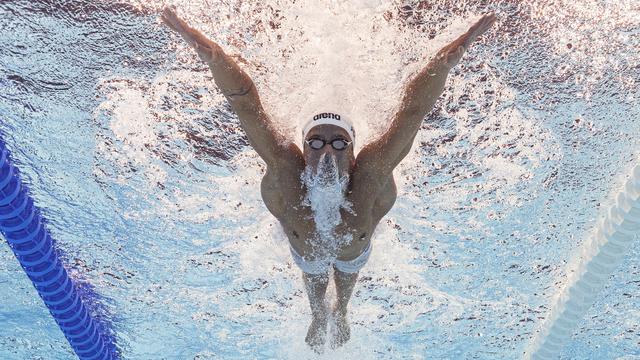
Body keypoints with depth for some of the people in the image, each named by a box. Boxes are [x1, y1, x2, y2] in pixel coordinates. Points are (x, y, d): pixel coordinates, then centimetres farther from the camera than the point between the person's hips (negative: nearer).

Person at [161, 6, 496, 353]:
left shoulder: (370, 174, -49)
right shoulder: (285, 167, -48)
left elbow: (414, 108, -50)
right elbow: (244, 101, -50)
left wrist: (460, 46, -54)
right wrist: (200, 43, -56)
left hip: (354, 248, 1)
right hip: (306, 248, -1)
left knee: (347, 274, 36)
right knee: (313, 277, 33)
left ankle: (341, 313, 73)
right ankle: (319, 316, 71)